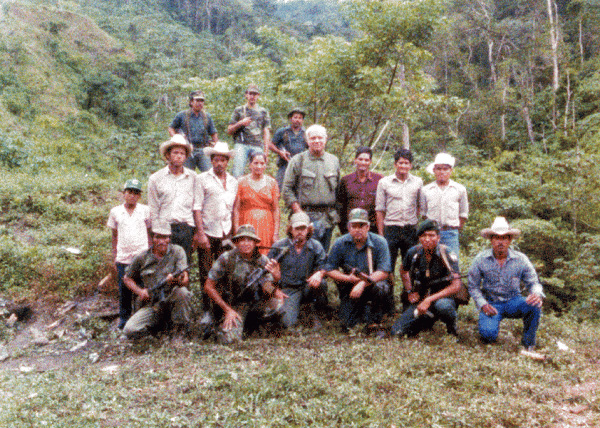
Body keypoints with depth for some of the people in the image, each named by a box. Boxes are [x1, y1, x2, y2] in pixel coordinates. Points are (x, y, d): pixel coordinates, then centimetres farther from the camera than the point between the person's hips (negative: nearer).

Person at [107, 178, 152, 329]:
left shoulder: (145, 210, 3)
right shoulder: (115, 212, 6)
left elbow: (149, 234, 8)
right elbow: (115, 236, 12)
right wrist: (114, 258, 10)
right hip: (123, 258, 1)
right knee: (124, 289, 6)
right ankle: (124, 317, 22)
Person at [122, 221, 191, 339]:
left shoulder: (177, 251, -2)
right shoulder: (142, 258, 4)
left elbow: (185, 280, -13)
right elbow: (127, 278, 17)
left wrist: (175, 279, -37)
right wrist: (139, 291, -3)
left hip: (173, 300, -2)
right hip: (152, 305, 2)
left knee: (182, 292, -36)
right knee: (130, 331, -20)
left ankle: (181, 330, -13)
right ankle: (162, 324, 8)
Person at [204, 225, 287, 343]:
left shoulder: (262, 260, -1)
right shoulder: (226, 259, -11)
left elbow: (267, 288, -7)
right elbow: (208, 287, -9)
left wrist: (275, 291, -33)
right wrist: (228, 310, -14)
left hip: (254, 303, 4)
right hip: (231, 305, -3)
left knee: (278, 306, -24)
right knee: (230, 338, -28)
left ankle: (249, 324, 3)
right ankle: (224, 324, 10)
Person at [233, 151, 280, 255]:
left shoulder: (272, 182, 8)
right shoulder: (242, 182, 4)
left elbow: (276, 209, 5)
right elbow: (236, 209, 1)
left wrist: (276, 233, -1)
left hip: (266, 226, 1)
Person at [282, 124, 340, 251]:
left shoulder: (334, 161, 14)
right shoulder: (298, 161, 1)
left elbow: (338, 189, 19)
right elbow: (287, 189, -1)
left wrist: (336, 212, 11)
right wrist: (297, 210, -11)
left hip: (328, 216, 4)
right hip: (307, 215, -4)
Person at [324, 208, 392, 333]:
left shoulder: (379, 242, -11)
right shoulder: (340, 243, -5)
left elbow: (384, 272, -19)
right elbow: (329, 269, -2)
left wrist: (363, 283, -31)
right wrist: (348, 278, -18)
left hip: (373, 282, -1)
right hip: (350, 286, 1)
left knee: (381, 289, -37)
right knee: (347, 325, -13)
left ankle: (373, 323, -10)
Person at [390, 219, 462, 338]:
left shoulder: (447, 255, -16)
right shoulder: (414, 252, -3)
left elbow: (456, 286, -22)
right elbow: (404, 271, 20)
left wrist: (430, 300, -26)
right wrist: (410, 291, 6)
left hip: (443, 298, -4)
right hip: (420, 301, 4)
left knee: (442, 306, -42)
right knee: (397, 332, -10)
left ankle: (451, 326, -5)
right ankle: (428, 322, 19)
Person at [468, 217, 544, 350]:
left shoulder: (521, 259, -6)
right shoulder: (481, 259, -8)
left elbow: (533, 283, 0)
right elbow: (473, 287, 1)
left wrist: (537, 294, -24)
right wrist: (483, 305, -14)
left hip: (513, 302, 1)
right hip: (491, 304, -1)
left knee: (535, 305, -31)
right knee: (488, 334, -28)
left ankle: (528, 345, -7)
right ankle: (488, 322, 13)